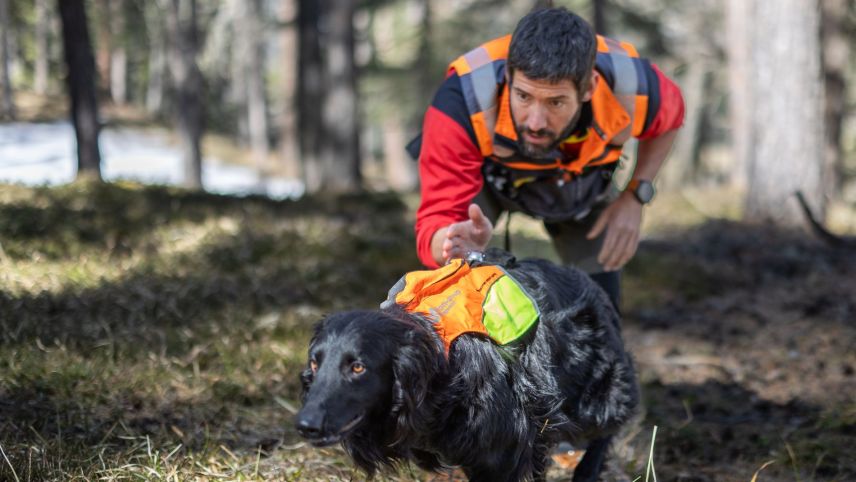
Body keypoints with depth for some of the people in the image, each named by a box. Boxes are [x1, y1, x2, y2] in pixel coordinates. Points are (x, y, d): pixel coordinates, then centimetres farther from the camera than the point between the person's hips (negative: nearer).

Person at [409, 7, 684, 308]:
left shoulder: (632, 88, -37)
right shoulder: (462, 104, -46)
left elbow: (669, 117, -9)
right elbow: (436, 226, -48)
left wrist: (634, 197, -18)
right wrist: (452, 244, -72)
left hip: (582, 180, 2)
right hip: (485, 174, -2)